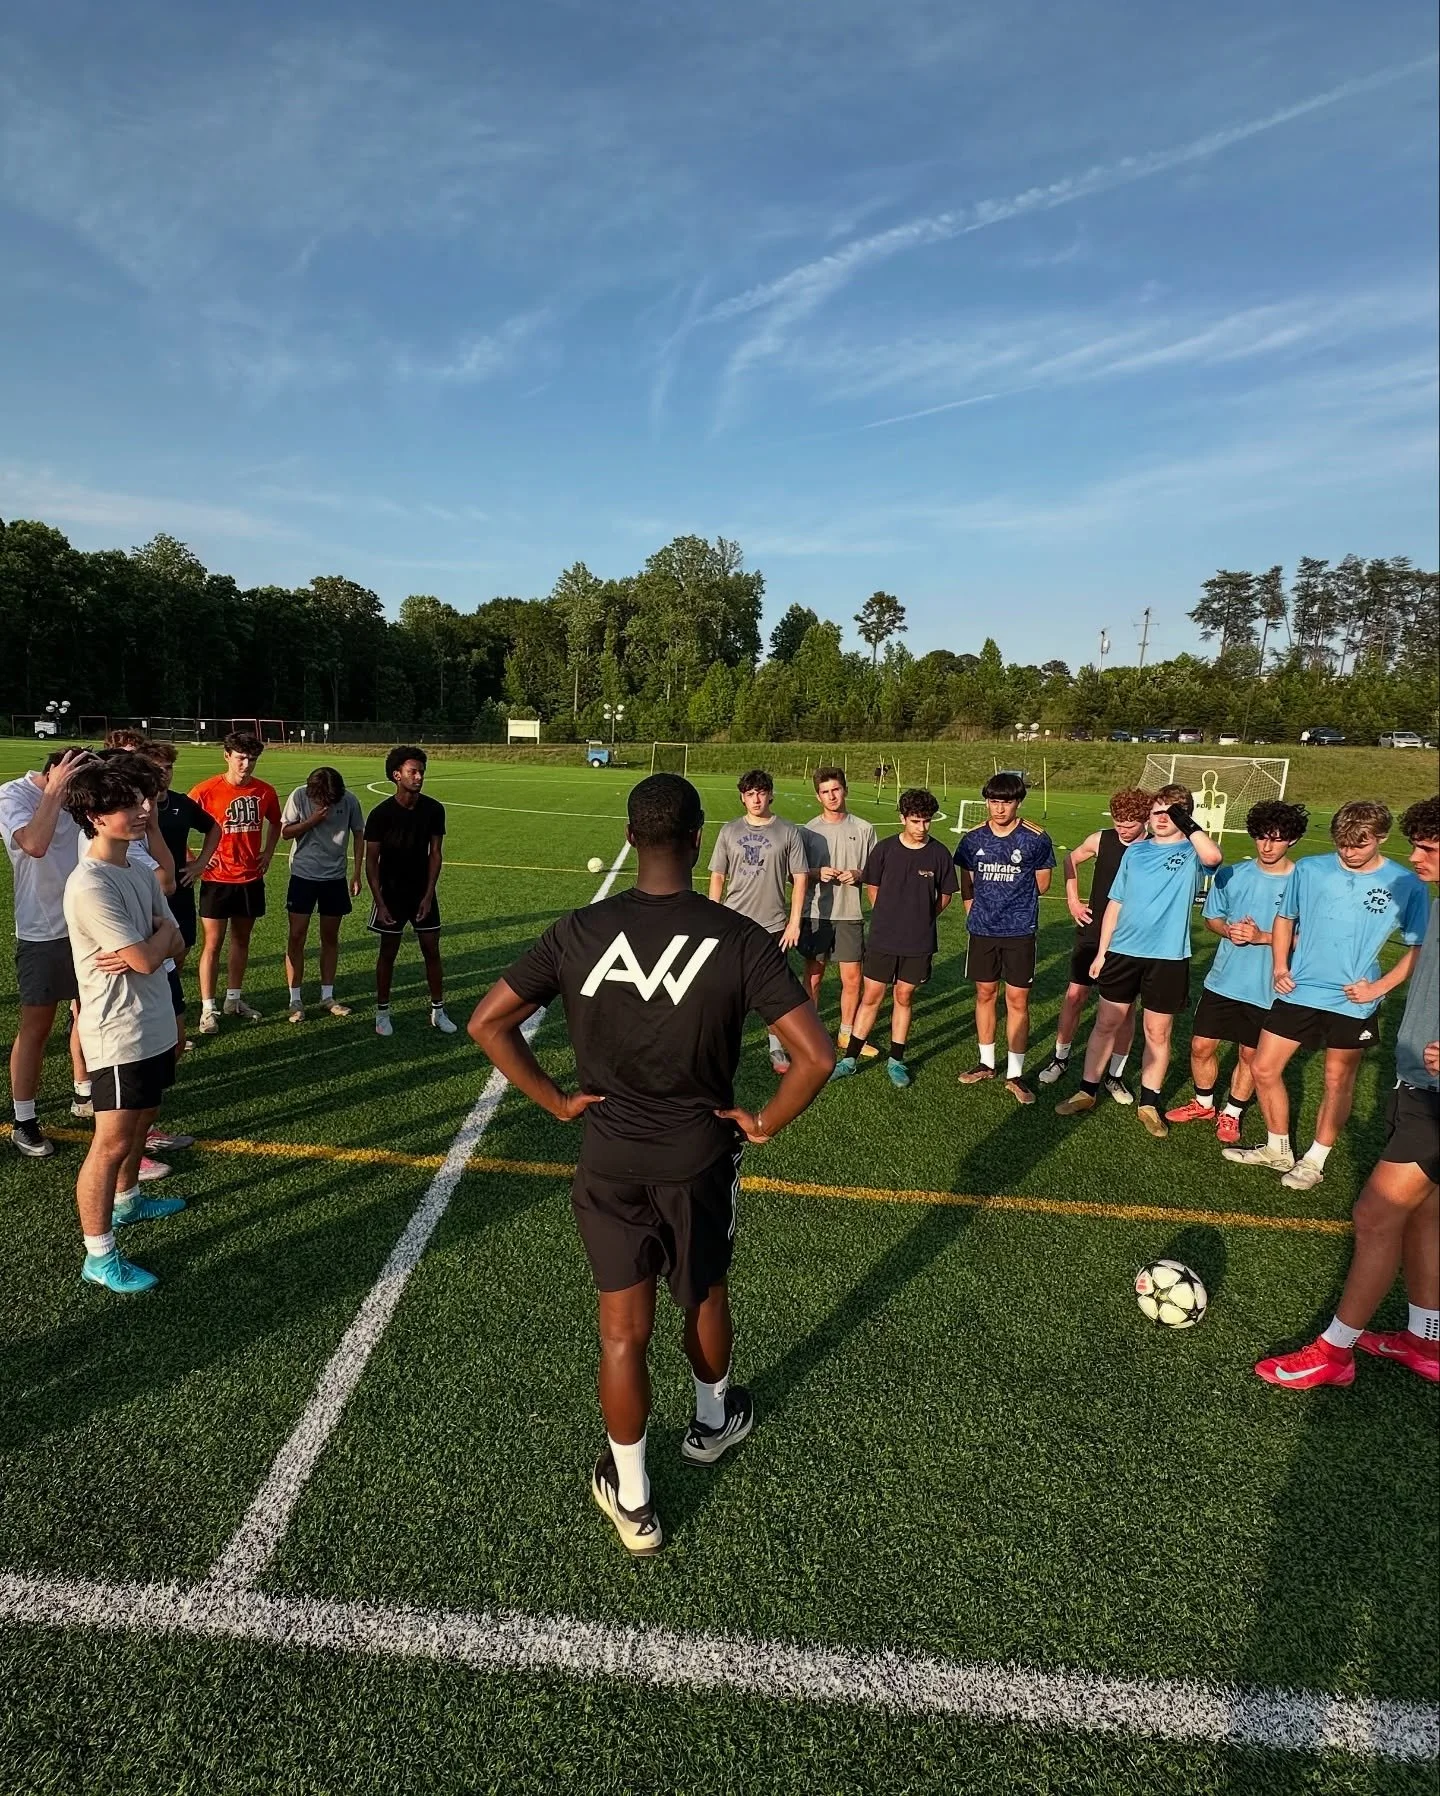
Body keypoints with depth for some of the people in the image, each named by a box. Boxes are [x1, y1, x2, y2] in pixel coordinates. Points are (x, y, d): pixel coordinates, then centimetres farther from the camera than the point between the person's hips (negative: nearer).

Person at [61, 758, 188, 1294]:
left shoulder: (141, 871, 5)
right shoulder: (90, 886, -22)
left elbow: (176, 944, 6)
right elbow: (148, 959, -23)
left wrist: (145, 947, -15)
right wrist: (161, 933, -3)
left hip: (155, 1026, 9)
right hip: (119, 1036, -9)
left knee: (141, 1120, 25)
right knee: (112, 1143, 0)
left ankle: (126, 1200, 46)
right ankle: (99, 1257, 11)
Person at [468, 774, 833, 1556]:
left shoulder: (580, 931, -12)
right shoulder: (739, 938, -17)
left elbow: (486, 1023, -8)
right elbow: (816, 1054, -21)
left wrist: (556, 1100, -1)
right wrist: (764, 1123, -5)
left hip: (608, 1160, 1)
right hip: (701, 1157, 0)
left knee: (623, 1330, 14)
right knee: (705, 1296, 26)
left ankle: (631, 1498, 31)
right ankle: (712, 1420, 53)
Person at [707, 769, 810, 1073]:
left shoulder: (788, 832, -2)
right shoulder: (729, 831, 3)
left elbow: (800, 879, -1)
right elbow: (717, 877, 7)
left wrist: (794, 923, -6)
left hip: (774, 925, -1)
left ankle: (777, 1049, 23)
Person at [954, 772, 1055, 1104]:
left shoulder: (1036, 838, -7)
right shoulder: (973, 838, 1)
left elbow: (1041, 884, 5)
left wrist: (1014, 900, 10)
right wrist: (977, 914, 8)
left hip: (1020, 931, -3)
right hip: (982, 930, 3)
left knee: (1017, 1000, 0)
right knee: (985, 994, 12)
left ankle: (1015, 1075, 10)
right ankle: (987, 1064, 27)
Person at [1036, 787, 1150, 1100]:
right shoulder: (1101, 840, -4)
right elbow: (1071, 860, 13)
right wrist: (1072, 900, 7)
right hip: (1092, 934, 2)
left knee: (1124, 1008, 6)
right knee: (1074, 996, 7)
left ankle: (1115, 1075, 19)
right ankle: (1060, 1058, 25)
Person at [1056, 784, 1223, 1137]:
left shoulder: (1191, 852, -2)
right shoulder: (1135, 851, 8)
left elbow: (1213, 856, -30)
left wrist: (1187, 823, -18)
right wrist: (1101, 951, 9)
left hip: (1168, 957, -3)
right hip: (1123, 951, 3)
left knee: (1158, 1033, 8)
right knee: (1106, 1024, 9)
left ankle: (1149, 1104, 21)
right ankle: (1087, 1092, 20)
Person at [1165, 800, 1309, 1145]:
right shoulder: (1232, 875, -2)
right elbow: (1211, 918, 9)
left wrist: (1262, 936, -21)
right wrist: (1228, 930, -12)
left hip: (1266, 988, -3)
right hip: (1223, 980, 3)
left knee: (1250, 1055, 13)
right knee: (1201, 1045, 10)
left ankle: (1232, 1113, 34)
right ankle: (1203, 1104, 34)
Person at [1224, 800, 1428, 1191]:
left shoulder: (1405, 885, -9)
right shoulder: (1309, 869, -4)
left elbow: (1419, 948, -1)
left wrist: (1380, 986, -11)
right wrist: (1280, 967, -1)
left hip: (1352, 1001, -2)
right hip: (1298, 991, 2)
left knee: (1338, 1082, 10)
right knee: (1264, 1069, 5)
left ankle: (1314, 1161, 29)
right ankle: (1277, 1150, 25)